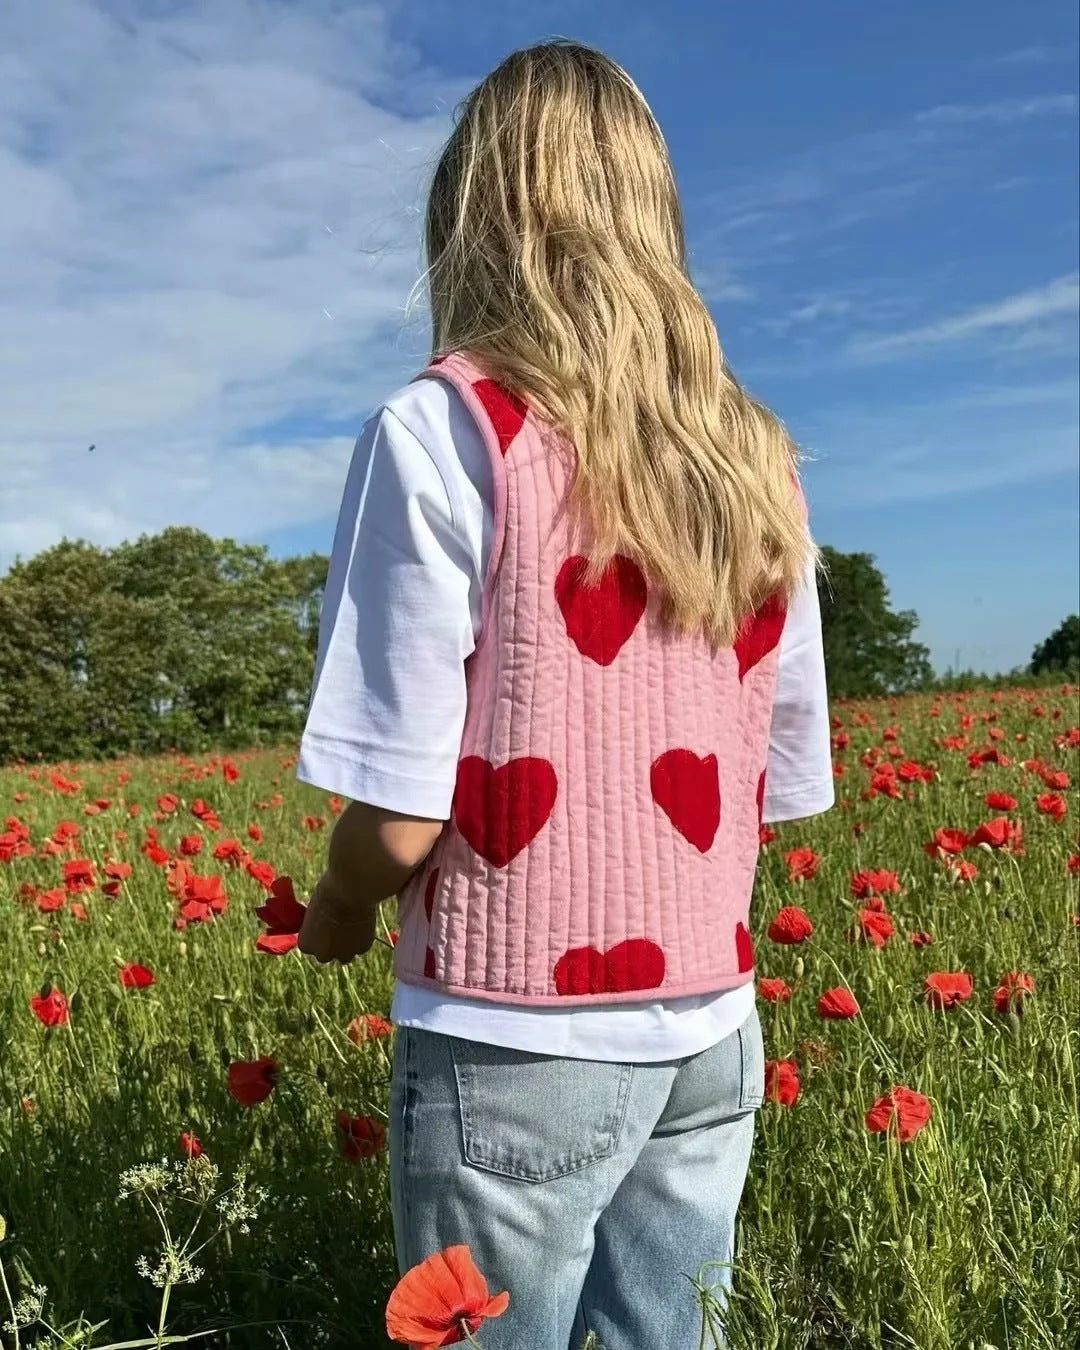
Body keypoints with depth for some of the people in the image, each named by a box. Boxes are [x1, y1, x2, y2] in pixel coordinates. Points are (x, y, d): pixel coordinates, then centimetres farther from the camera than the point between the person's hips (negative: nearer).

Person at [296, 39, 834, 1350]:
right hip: (709, 1032, 6)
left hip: (515, 1042, -5)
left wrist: (335, 915, 5)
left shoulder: (444, 428, -12)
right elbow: (785, 787, 8)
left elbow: (400, 816, -15)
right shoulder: (759, 462, 5)